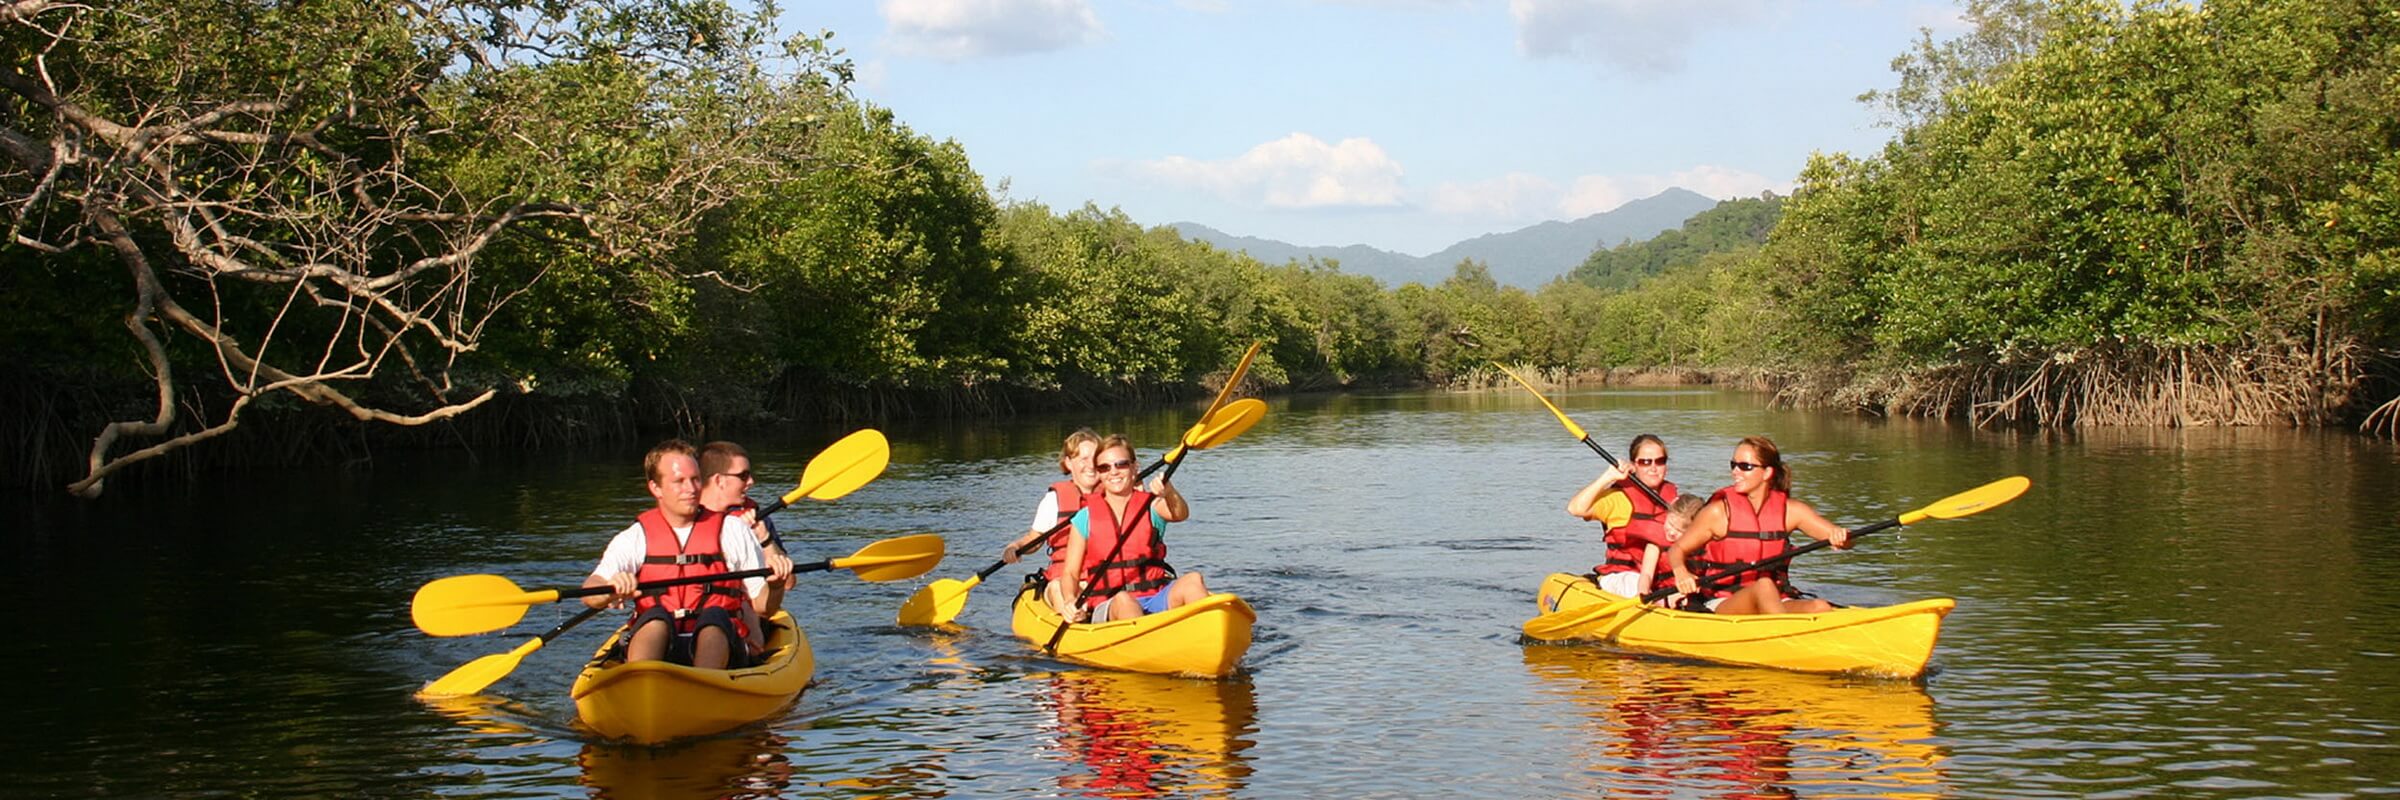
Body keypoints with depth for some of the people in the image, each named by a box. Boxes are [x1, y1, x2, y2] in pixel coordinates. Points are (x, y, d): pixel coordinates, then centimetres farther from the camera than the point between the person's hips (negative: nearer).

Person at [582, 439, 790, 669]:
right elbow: (589, 595, -3)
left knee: (714, 616, -32)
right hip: (654, 646, 0)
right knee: (656, 618, -32)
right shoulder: (634, 538, 13)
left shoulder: (733, 530, 15)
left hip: (718, 645, 0)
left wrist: (775, 586, -11)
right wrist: (611, 590, -27)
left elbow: (762, 605, 13)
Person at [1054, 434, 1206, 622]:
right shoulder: (1085, 518, 10)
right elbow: (1071, 573, 7)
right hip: (1106, 608, -1)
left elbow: (1181, 514, -12)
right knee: (1123, 600, -36)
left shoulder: (1150, 505, 11)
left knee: (1192, 580, -27)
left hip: (1155, 600, 1)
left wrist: (1169, 493, -36)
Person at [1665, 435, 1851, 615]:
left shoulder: (1789, 510, 4)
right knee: (1763, 586, -35)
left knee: (1820, 608, -26)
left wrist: (1840, 536, -22)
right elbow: (1677, 549, 3)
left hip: (1776, 604, 3)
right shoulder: (1720, 511, -3)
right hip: (1721, 605, -3)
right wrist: (1681, 571, -20)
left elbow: (1844, 541, 3)